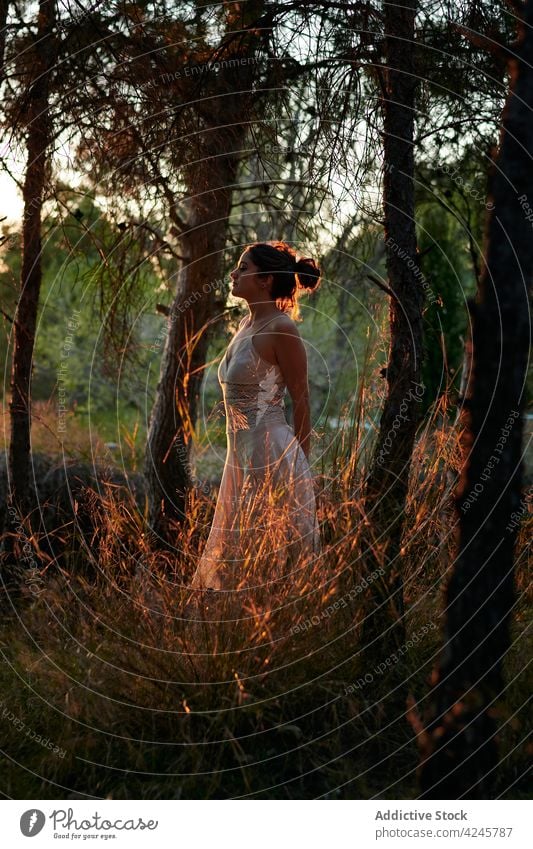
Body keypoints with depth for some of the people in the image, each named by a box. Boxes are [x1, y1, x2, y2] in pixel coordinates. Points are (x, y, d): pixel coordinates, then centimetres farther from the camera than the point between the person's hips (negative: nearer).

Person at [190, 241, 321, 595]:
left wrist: (300, 463, -6)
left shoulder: (281, 329, -13)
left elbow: (302, 400, -10)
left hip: (273, 456, -9)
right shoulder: (247, 325, 13)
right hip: (243, 454, 9)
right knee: (239, 553, 14)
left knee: (272, 558, -3)